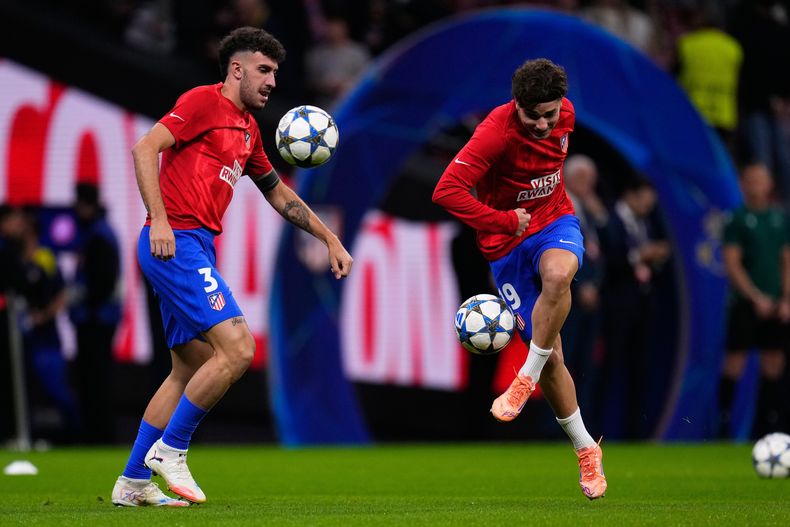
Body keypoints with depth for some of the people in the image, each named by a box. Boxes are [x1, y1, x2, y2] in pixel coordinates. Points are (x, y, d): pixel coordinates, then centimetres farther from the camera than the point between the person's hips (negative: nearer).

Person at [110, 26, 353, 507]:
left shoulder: (248, 129, 21)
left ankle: (133, 482, 15)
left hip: (196, 249, 10)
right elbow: (145, 148, -16)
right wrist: (159, 220, -24)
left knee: (192, 367, 12)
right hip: (175, 244, -10)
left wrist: (329, 239, 29)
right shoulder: (204, 101, -6)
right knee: (237, 347, -17)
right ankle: (170, 449, -5)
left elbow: (278, 192, 33)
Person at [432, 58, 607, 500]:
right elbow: (447, 191, -29)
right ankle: (586, 450, 16)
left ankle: (526, 379, -20)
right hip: (508, 241, -3)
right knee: (551, 357, -2)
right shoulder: (497, 131, -24)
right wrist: (504, 222, -21)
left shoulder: (565, 115, -6)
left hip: (555, 221, 3)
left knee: (557, 275, -36)